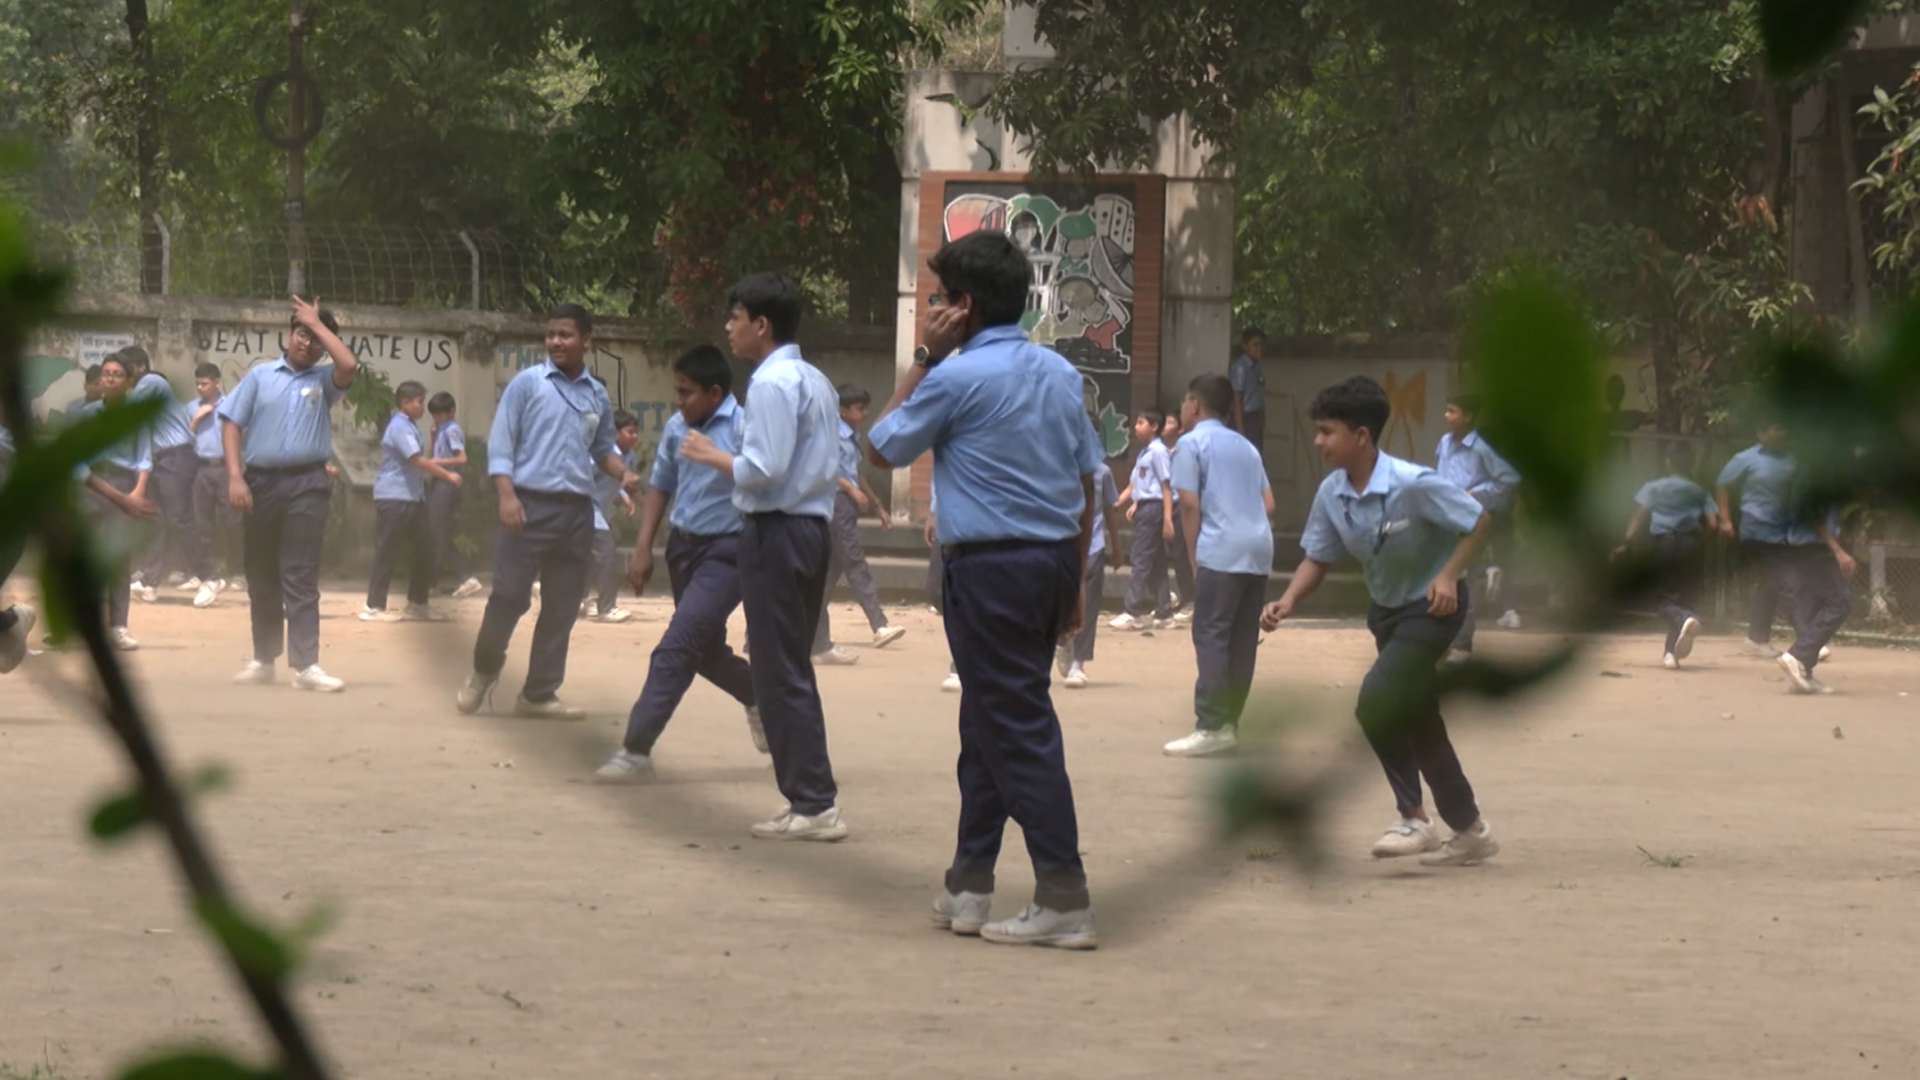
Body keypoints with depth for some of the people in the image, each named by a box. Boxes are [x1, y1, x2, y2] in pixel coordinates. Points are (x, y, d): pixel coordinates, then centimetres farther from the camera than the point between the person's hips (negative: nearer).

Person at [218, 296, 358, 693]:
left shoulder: (324, 380, 9)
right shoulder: (260, 375, 10)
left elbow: (349, 364, -14)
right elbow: (232, 423, 5)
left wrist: (318, 323, -3)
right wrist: (235, 476, -7)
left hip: (306, 485, -2)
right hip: (260, 481, 2)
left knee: (300, 576, -8)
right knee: (261, 575, 9)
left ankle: (306, 664, -13)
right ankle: (263, 659, 19)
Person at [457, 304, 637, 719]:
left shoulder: (598, 396, 10)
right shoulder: (526, 383, -2)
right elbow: (500, 443, -5)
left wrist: (624, 474, 0)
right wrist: (506, 495, -16)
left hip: (577, 511, 4)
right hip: (530, 504, -4)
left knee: (562, 607, 6)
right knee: (509, 595, -5)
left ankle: (539, 693, 15)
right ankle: (484, 670, 19)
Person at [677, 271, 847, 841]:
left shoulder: (773, 384, -15)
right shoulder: (816, 382, 15)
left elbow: (764, 469, -21)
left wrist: (714, 456, -5)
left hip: (776, 532, -10)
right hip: (813, 525, 10)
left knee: (780, 671, -5)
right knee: (795, 667, 14)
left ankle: (812, 804, -4)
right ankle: (812, 795, 15)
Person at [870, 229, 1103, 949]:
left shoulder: (957, 377, -11)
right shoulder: (1059, 373, 11)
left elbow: (883, 451, 4)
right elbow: (1086, 488, 14)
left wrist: (924, 359, 5)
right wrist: (1072, 586, 20)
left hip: (991, 566, -8)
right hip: (1053, 559, 8)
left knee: (1018, 730, -6)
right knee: (986, 724, 17)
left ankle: (1064, 901, -9)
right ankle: (968, 888, 22)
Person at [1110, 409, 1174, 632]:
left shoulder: (1158, 451, -9)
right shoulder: (1144, 453, 18)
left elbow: (1165, 486, -13)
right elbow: (1136, 485, 18)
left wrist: (1167, 518, -18)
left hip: (1152, 508, -9)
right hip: (1143, 508, 9)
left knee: (1141, 559, -9)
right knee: (1156, 562, 9)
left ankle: (1133, 612, -10)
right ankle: (1163, 612, 11)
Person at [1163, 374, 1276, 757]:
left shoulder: (1192, 443, 2)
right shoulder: (1245, 446, 22)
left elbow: (1190, 503, -6)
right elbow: (1269, 503, 18)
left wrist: (1193, 555, 0)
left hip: (1221, 551, -7)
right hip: (1259, 549, 7)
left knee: (1210, 636, -7)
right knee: (1243, 639, 8)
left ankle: (1212, 727, -15)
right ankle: (1229, 723, 9)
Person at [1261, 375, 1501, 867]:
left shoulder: (1413, 485, -27)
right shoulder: (1331, 494, -8)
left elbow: (1478, 521, -17)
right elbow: (1318, 558, 3)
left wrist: (1449, 574, -26)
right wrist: (1288, 600, -14)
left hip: (1432, 605, -8)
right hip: (1386, 608, 8)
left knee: (1376, 701, -22)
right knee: (1418, 724, 12)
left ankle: (1413, 817, -10)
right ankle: (1470, 831, 25)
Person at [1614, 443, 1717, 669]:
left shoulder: (1653, 487, 7)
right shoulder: (1699, 492, 12)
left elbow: (1640, 515, -5)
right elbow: (1713, 524, 2)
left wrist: (1626, 542, -8)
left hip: (1662, 543, -2)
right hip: (1690, 545, 2)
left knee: (1663, 598, 1)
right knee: (1684, 597, 12)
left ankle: (1684, 619, -32)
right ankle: (1671, 652, 9)